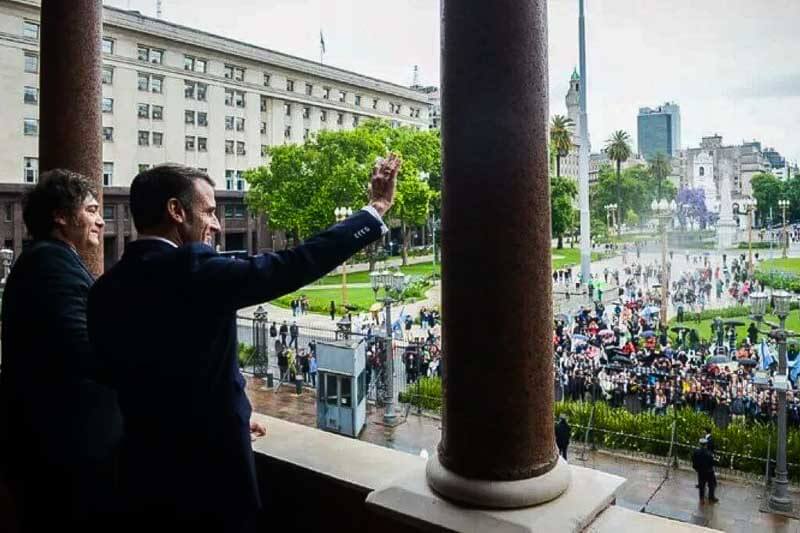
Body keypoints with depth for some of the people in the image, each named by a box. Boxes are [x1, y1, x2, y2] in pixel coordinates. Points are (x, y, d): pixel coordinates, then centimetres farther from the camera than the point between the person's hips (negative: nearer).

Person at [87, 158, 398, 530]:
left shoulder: (104, 290, 1)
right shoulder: (191, 269, -22)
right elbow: (296, 264, -21)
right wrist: (376, 209, -10)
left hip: (144, 471, 7)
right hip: (209, 470, -6)